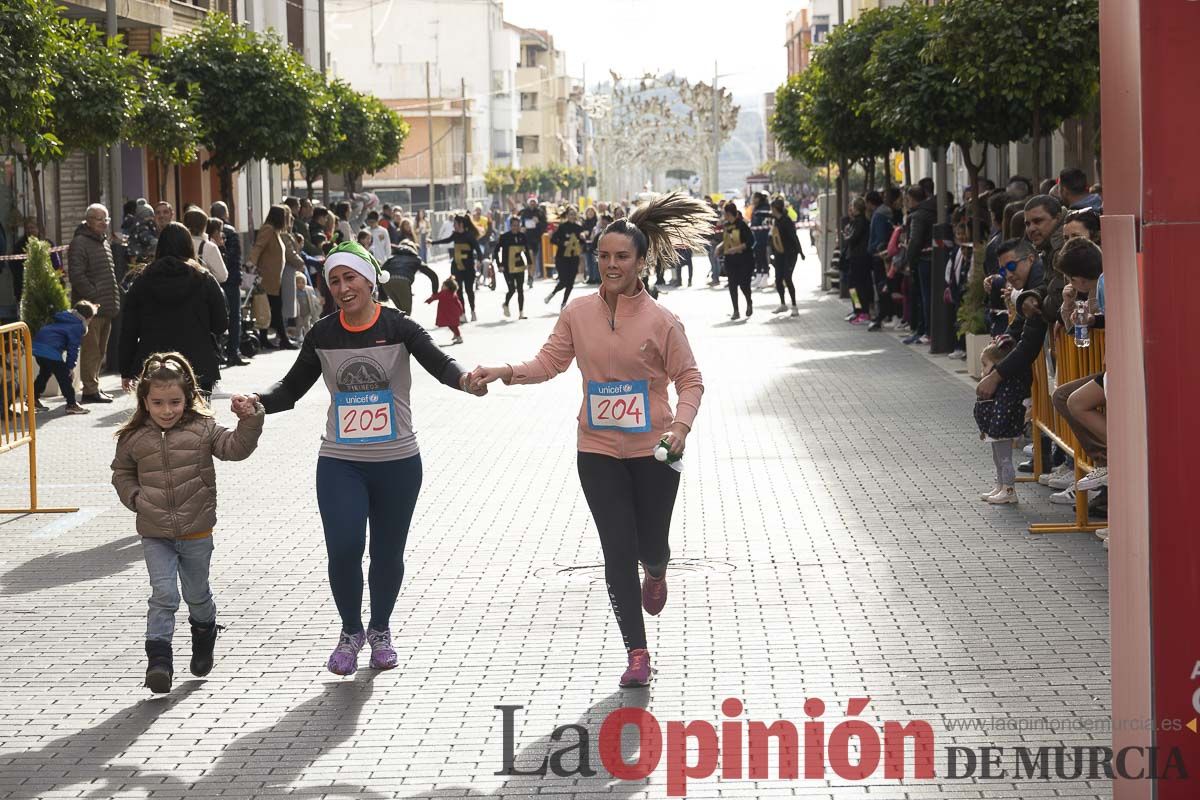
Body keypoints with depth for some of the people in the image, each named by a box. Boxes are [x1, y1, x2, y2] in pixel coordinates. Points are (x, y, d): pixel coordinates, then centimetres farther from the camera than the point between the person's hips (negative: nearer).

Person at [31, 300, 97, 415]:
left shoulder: (64, 317, 23)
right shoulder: (77, 326, -5)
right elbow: (73, 348, -6)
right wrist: (70, 366, 1)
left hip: (37, 346, 9)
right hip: (51, 351, -9)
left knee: (44, 373, 26)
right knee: (64, 376, -1)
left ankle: (34, 398, 32)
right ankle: (71, 404, 0)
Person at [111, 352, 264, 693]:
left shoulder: (201, 429, -6)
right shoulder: (133, 438, -1)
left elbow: (235, 447, -15)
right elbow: (122, 473, 14)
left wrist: (248, 422, -30)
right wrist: (136, 497, -2)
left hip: (197, 533, 0)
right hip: (155, 535, 0)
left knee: (197, 594, 17)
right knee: (163, 595, -11)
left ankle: (204, 634, 44)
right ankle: (158, 659, -10)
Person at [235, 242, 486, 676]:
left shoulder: (398, 327, -6)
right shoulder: (323, 335, 2)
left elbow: (439, 362, -19)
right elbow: (292, 388, 8)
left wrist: (464, 379, -42)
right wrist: (257, 403, -12)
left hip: (397, 461, -1)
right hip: (340, 462, 1)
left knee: (388, 553, 8)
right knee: (343, 550, -11)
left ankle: (380, 630, 33)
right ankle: (350, 631, 14)